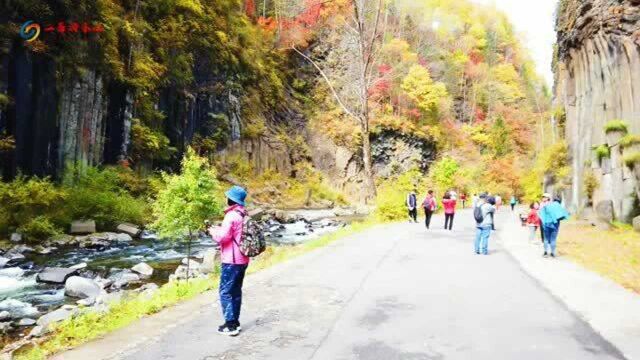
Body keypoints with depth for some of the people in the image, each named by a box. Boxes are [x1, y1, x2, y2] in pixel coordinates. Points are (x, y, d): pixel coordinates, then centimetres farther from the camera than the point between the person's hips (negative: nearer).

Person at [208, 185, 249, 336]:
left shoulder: (231, 216, -18)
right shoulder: (243, 215, 11)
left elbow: (222, 237, -20)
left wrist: (212, 230, -1)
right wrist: (219, 228, 13)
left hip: (231, 261, -9)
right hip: (242, 259, 9)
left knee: (225, 292, -1)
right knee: (236, 291, 15)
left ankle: (230, 325, 1)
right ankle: (235, 322, 22)